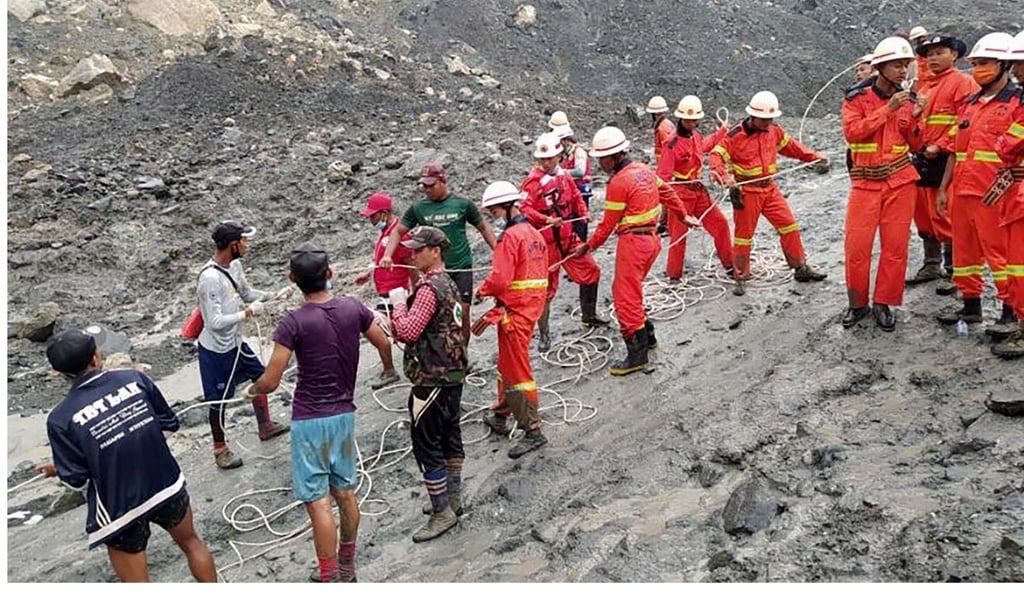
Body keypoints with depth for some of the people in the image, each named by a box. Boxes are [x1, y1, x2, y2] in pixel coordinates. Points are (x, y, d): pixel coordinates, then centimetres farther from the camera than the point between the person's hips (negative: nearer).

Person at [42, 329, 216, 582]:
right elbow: (171, 423, 1)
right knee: (191, 543, 28)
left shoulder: (60, 419, -14)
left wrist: (57, 470, 14)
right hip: (168, 487, 2)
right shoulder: (133, 378, -10)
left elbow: (77, 480, -7)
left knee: (136, 581, 15)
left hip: (120, 510, -2)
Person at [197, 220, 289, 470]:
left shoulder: (234, 265, -3)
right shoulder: (210, 278, -30)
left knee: (260, 377, 23)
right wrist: (248, 312, -24)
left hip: (235, 342, 9)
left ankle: (265, 426, 43)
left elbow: (247, 292, 14)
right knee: (218, 400, 8)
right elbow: (216, 322, -31)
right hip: (216, 349, -9)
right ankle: (220, 449, 27)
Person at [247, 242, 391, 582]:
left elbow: (270, 382, -16)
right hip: (345, 414, 6)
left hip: (309, 421, -6)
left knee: (318, 502, 1)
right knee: (345, 492, 18)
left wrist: (253, 389, 7)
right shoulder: (353, 308, -3)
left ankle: (331, 578, 7)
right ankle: (347, 567, 33)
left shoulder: (294, 323, -17)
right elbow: (383, 344, 11)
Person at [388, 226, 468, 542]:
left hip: (433, 379, -10)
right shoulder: (448, 284, 13)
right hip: (452, 374, 10)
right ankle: (452, 499, 31)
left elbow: (409, 331, -24)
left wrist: (399, 303, -9)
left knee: (426, 445, -2)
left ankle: (442, 513, 5)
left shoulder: (429, 288, -19)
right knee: (450, 436, 18)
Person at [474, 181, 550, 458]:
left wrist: (481, 290, -2)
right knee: (507, 364, 21)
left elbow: (500, 279, -24)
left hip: (514, 311, -10)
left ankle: (533, 432, 1)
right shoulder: (534, 233, 13)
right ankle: (500, 415, 34)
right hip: (532, 306, 10)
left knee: (516, 370, -4)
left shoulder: (510, 236, -17)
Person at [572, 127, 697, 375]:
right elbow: (667, 193, 20)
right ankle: (647, 335, 29)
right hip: (651, 238, 9)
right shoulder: (643, 170, 9)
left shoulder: (619, 182, -16)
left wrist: (589, 246, 0)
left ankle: (637, 355, -2)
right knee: (623, 289, 21)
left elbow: (608, 223, -12)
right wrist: (684, 216, 34)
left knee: (626, 298, -5)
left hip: (632, 242, -9)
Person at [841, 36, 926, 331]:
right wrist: (887, 111, -19)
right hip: (865, 182, -3)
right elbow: (851, 132, -16)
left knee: (896, 246, 2)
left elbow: (914, 145, 10)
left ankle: (884, 304, 15)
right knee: (856, 246, -3)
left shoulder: (906, 99, 8)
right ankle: (858, 303, 14)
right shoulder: (857, 96, -1)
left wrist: (913, 118, -7)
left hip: (900, 181, 3)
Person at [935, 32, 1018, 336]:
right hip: (961, 192, 7)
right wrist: (944, 188, 14)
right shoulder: (968, 104, 16)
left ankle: (1011, 313, 8)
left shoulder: (1016, 103, -4)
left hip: (993, 195, -7)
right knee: (964, 250, 13)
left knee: (999, 251, -3)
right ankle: (971, 306, 26)